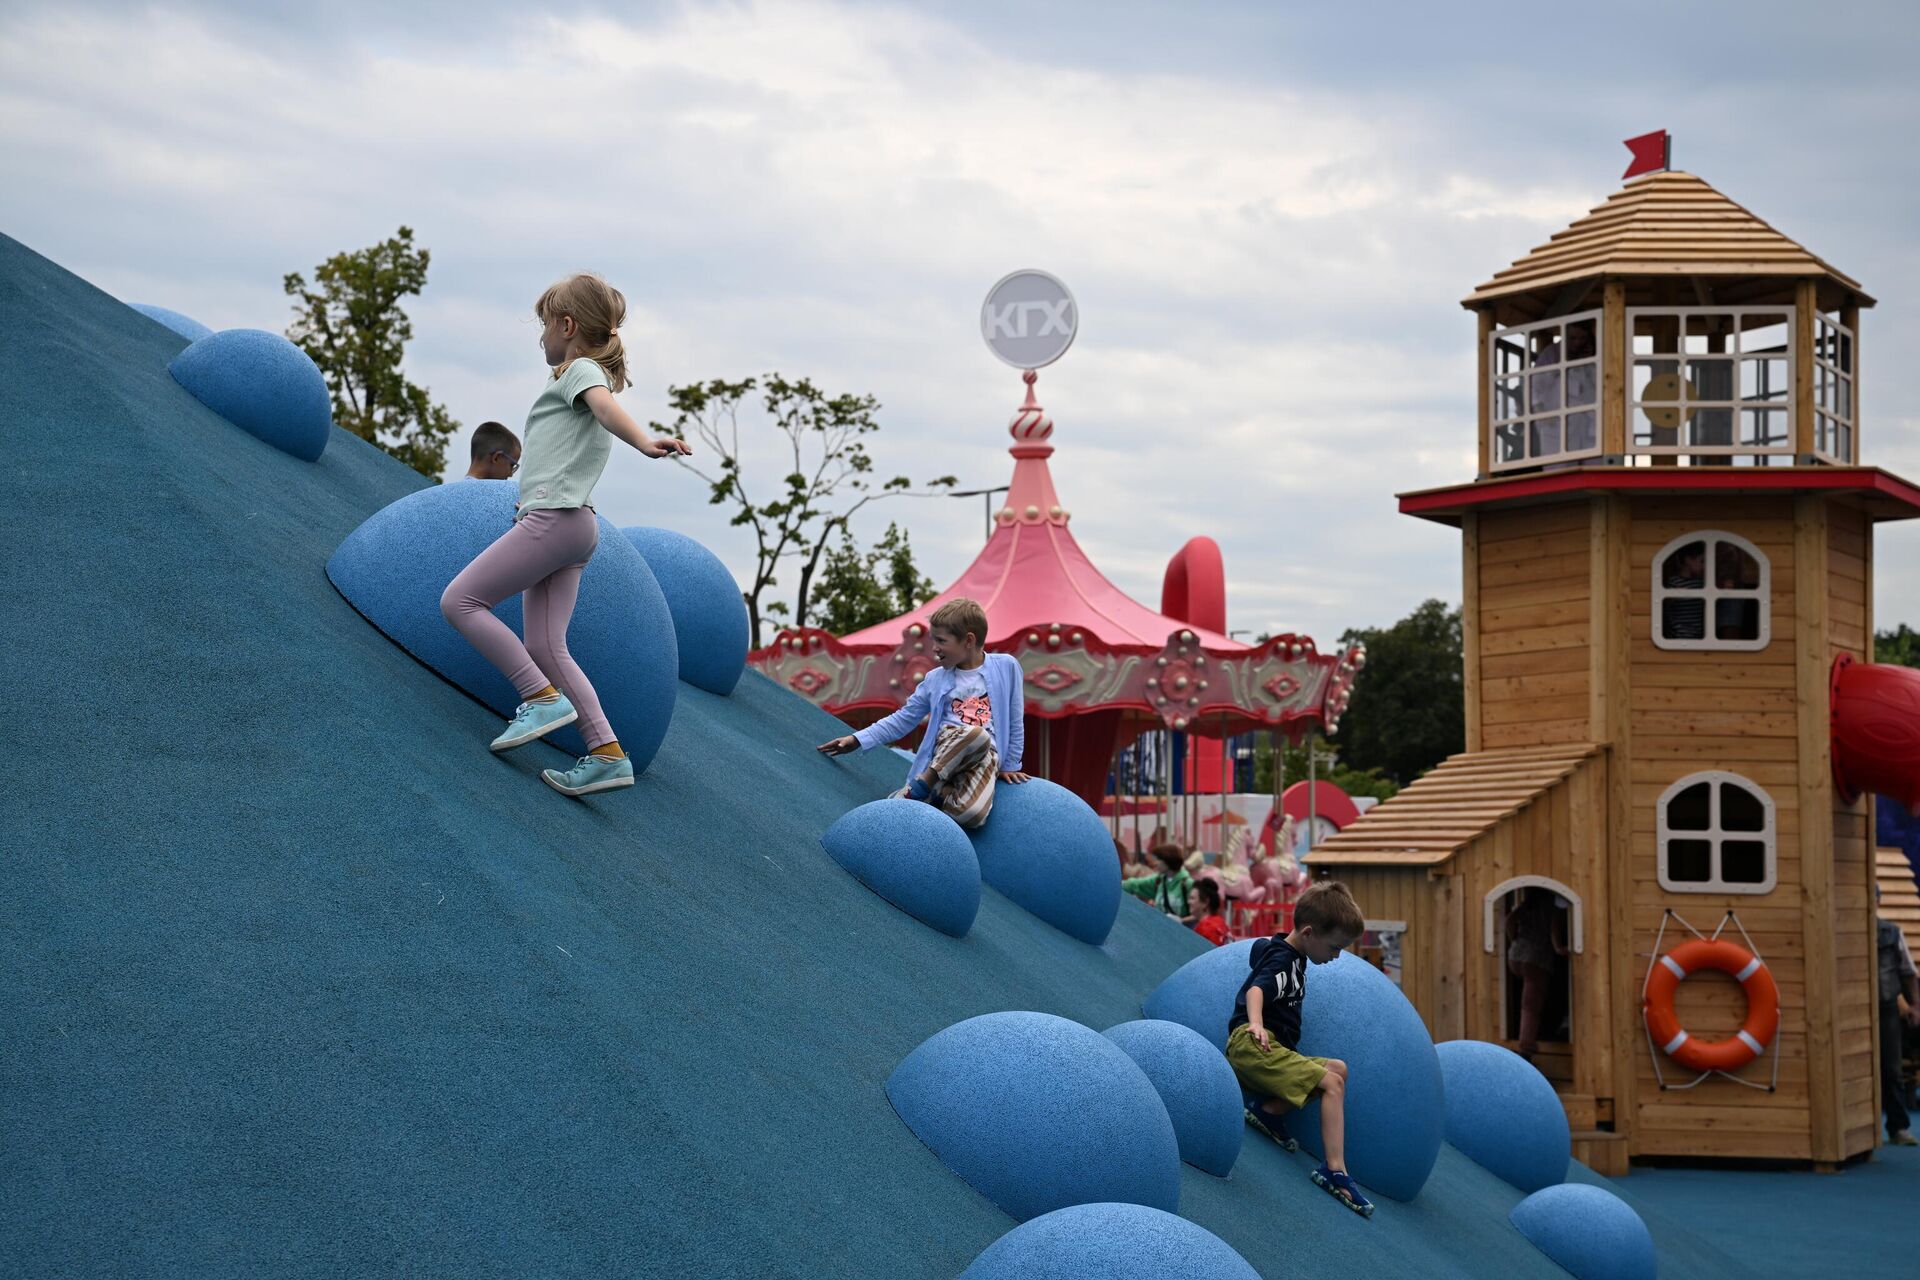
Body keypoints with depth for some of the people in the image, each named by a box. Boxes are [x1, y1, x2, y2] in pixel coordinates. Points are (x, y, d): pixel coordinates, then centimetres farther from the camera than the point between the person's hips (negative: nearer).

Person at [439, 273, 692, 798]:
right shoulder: (593, 376, 27)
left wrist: (644, 443, -46)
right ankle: (607, 754, -6)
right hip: (573, 524, 10)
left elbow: (605, 406, -26)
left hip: (554, 519, -10)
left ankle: (542, 697, -14)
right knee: (544, 647, 3)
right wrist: (534, 495, 48)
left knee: (459, 600, -8)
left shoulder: (581, 370, -3)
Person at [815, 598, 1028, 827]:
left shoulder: (1006, 666, 3)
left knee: (970, 814, -35)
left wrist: (1009, 765, 8)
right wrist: (858, 740, 9)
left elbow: (1015, 721, 8)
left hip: (986, 756, -2)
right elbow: (903, 719, 17)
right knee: (977, 735, -38)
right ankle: (920, 787, -20)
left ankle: (942, 790, -3)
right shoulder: (936, 679, 11)